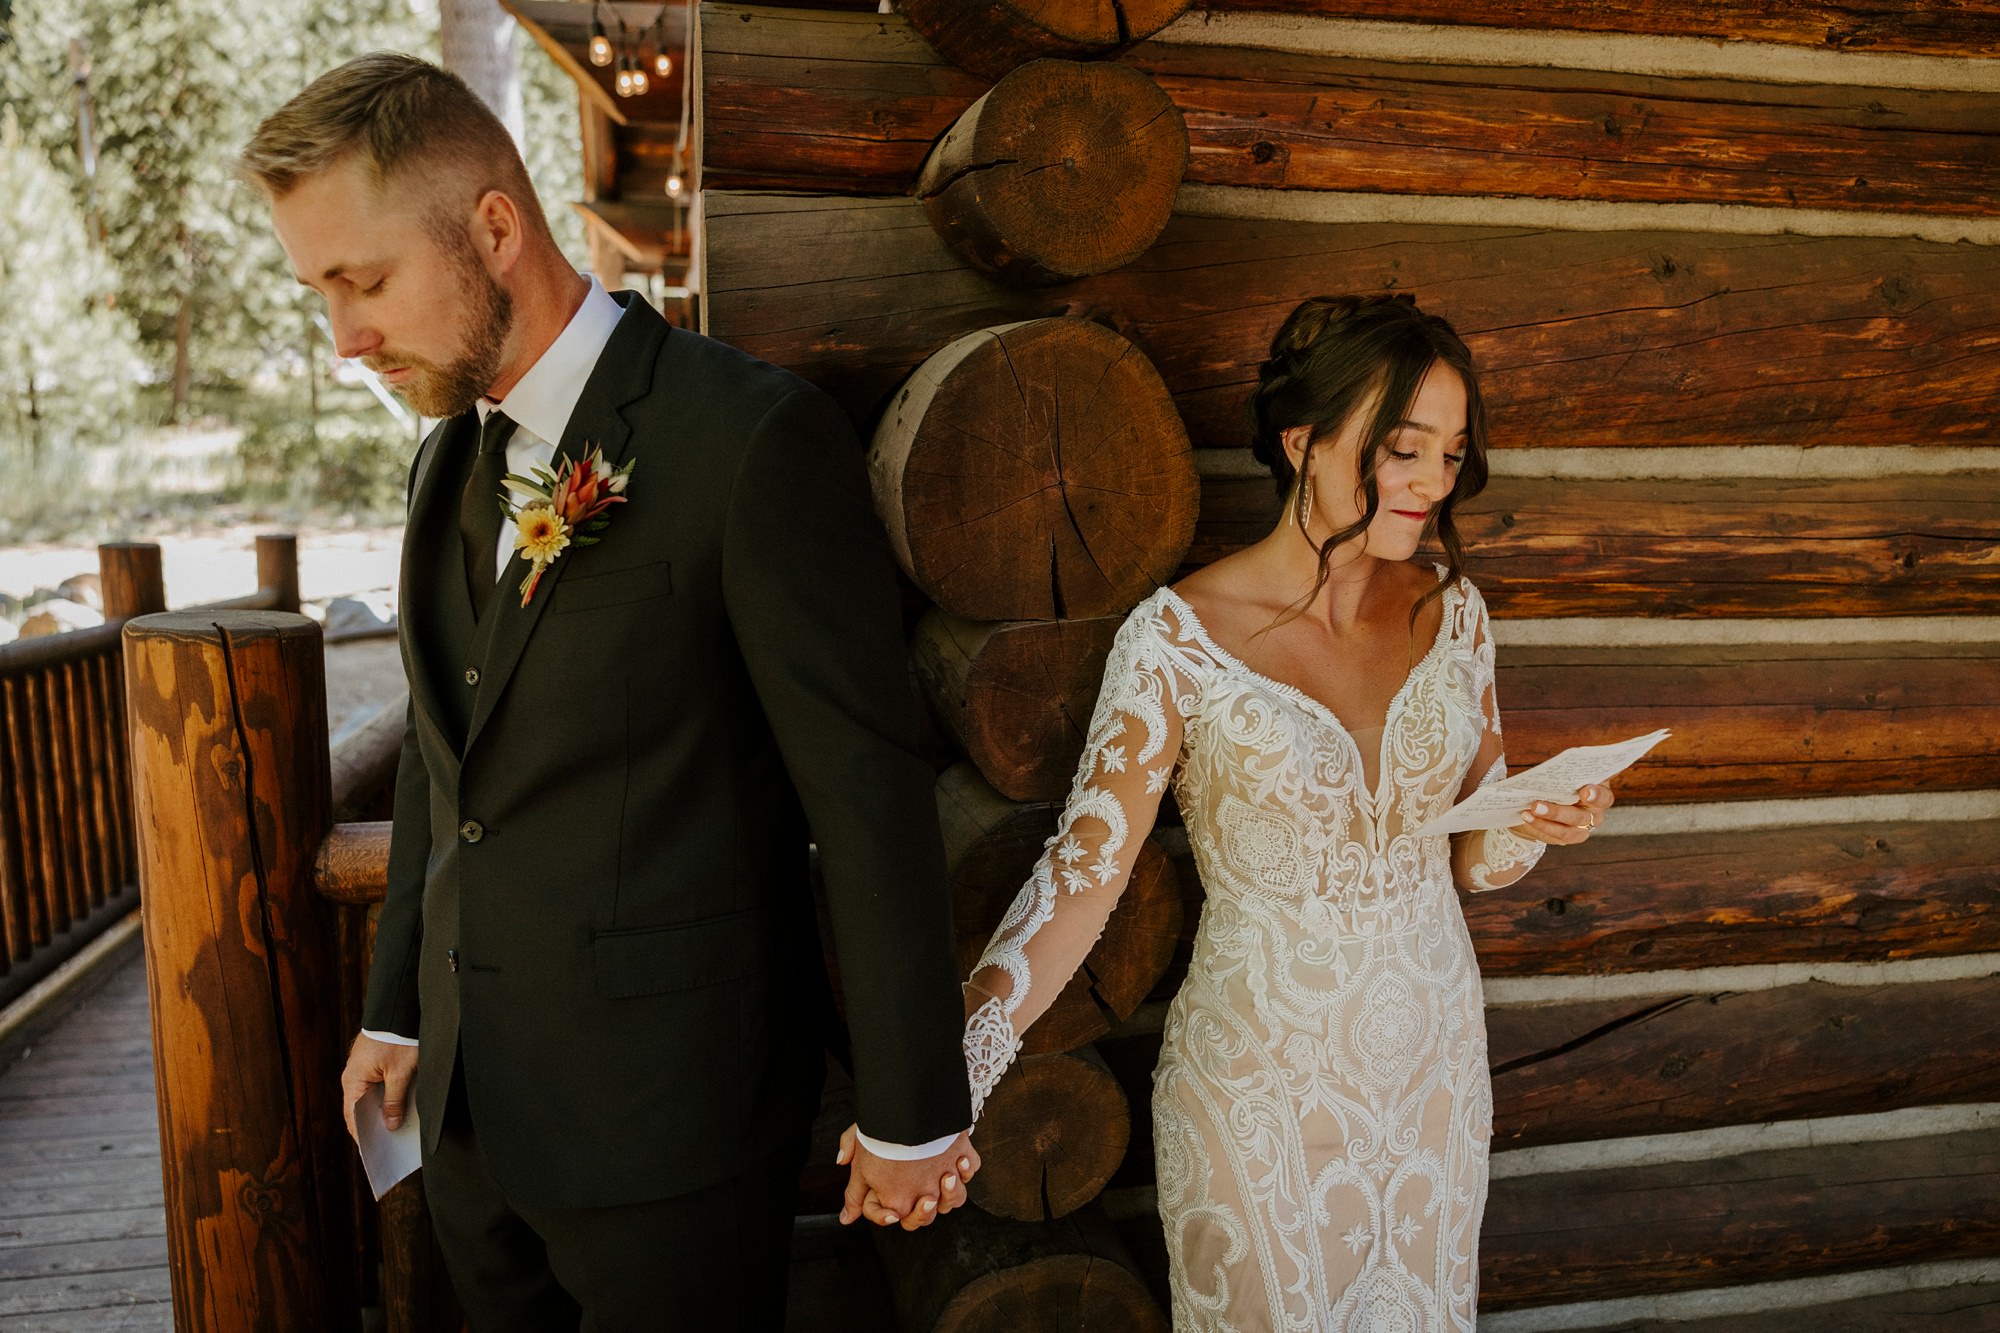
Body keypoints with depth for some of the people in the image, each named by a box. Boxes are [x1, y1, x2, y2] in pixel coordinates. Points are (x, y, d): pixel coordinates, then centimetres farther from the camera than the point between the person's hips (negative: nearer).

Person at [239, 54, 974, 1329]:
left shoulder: (754, 434, -17)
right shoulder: (449, 458, 8)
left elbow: (871, 795, -17)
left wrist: (912, 1117, -12)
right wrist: (398, 1009, 21)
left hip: (666, 1121, -7)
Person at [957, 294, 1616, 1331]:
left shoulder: (1450, 611, -3)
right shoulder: (1178, 638, -17)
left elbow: (1472, 857, 6)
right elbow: (1083, 872, -17)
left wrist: (1534, 826, -17)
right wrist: (940, 1082, -27)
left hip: (1435, 1066, 5)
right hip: (1259, 1080, -4)